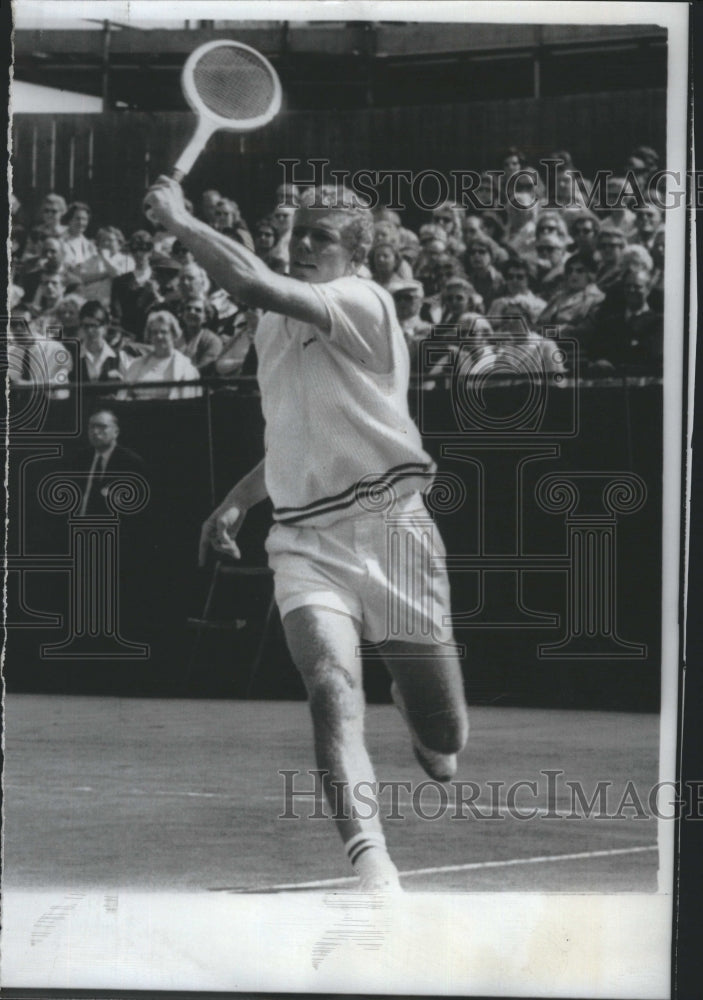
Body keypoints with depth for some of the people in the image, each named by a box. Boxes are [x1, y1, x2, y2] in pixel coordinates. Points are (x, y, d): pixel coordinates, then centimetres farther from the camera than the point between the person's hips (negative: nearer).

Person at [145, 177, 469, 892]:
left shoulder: (364, 303, -8)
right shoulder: (274, 325, 16)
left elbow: (254, 284, -25)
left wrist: (176, 219, -13)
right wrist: (237, 500, 22)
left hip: (387, 529, -5)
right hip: (303, 541, 5)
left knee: (445, 752, 2)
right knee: (331, 687, -26)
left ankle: (412, 700, 41)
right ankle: (373, 871, -37)